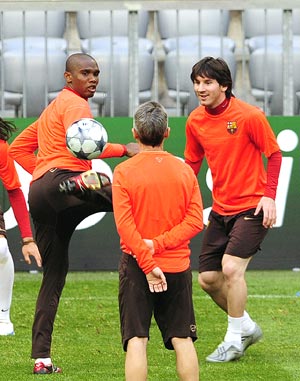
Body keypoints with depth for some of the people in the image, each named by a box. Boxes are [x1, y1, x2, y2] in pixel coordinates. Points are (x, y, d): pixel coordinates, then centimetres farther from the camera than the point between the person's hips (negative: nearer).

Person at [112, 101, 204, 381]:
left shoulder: (123, 172, -7)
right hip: (178, 265, 3)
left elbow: (125, 224, -13)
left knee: (136, 341, -3)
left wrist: (148, 264, -13)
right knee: (182, 340, 9)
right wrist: (160, 244, -10)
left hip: (136, 267, -3)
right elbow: (194, 221, -5)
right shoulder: (184, 170, 2)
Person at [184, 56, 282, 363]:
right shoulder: (195, 121, 2)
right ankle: (247, 326, 28)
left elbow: (274, 154, -7)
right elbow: (192, 163, 13)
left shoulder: (249, 116, -15)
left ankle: (235, 340, -3)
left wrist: (269, 196, -17)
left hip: (252, 207, -7)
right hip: (221, 209, 7)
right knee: (207, 278, 5)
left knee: (231, 267, -20)